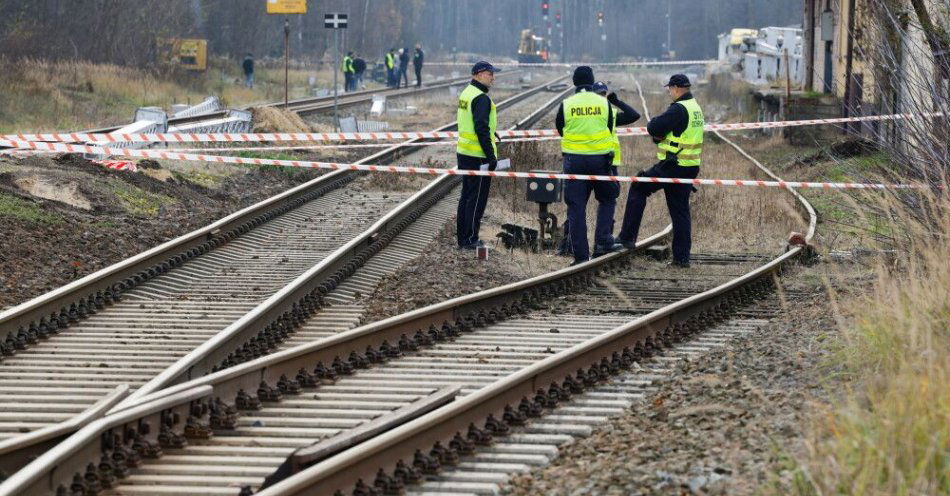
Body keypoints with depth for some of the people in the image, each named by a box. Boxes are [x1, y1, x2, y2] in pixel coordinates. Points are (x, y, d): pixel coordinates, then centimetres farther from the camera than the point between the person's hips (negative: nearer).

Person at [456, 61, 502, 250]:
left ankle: (462, 237, 22)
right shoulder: (481, 99, -18)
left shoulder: (466, 93, 12)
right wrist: (491, 156, -20)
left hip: (463, 153, 10)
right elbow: (482, 129, -23)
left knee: (466, 195, 16)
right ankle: (470, 240, 1)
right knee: (477, 198, -3)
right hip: (478, 156, -10)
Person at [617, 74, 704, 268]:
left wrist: (653, 123, 2)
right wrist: (660, 135, -1)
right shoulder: (696, 108, 14)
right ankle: (682, 256, 8)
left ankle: (627, 237, 4)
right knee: (680, 212, 10)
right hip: (690, 168, 8)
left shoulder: (679, 109, -17)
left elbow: (654, 128, -20)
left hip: (672, 167, -8)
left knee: (638, 189, 7)